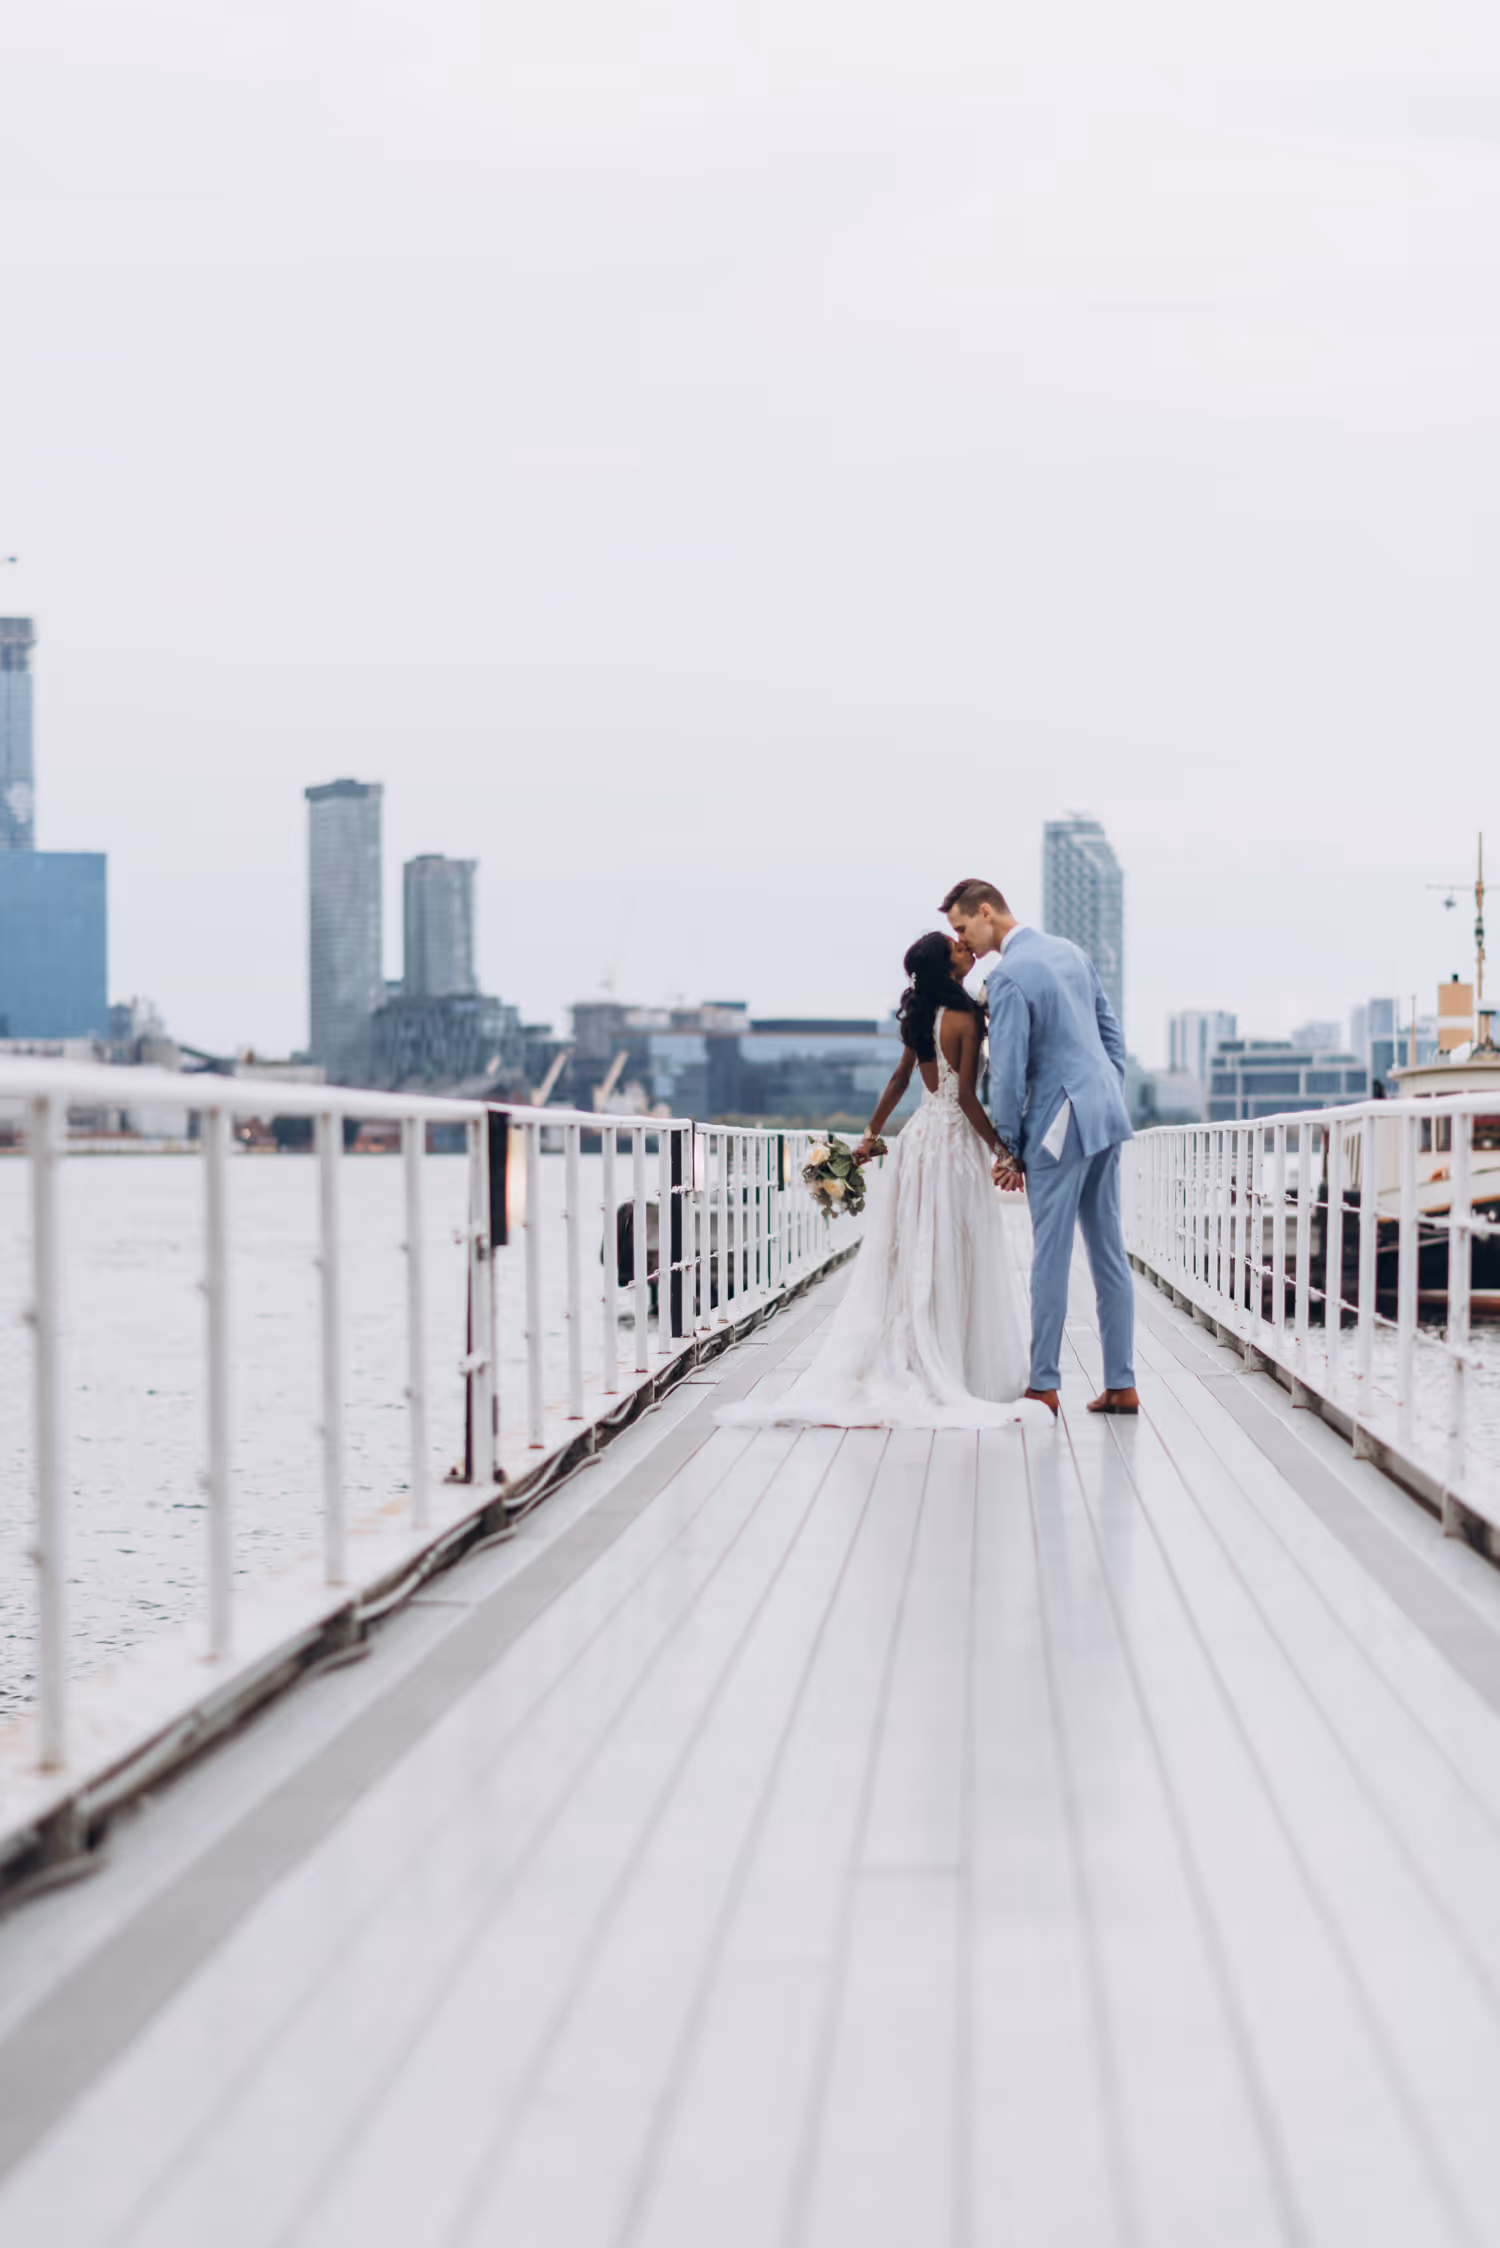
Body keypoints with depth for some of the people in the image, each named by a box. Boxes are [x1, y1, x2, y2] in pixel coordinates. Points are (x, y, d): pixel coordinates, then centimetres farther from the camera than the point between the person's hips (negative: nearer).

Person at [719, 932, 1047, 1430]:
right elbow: (967, 1097, -18)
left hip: (920, 1137, 7)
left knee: (912, 1262, 10)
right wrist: (1002, 1151, -14)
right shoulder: (963, 1020, -15)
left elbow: (899, 1079, 13)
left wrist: (871, 1133, 22)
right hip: (956, 1145, -7)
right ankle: (948, 1375, 0)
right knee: (953, 1265, -2)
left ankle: (900, 1366, 10)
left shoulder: (918, 1016, 7)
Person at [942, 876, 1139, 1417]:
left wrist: (1008, 1147, -6)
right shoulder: (1071, 951, 12)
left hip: (1058, 1126, -8)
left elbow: (1008, 1068, -14)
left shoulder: (1008, 975, -14)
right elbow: (1111, 1031, 17)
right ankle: (1121, 1385, 11)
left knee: (1051, 1256, -2)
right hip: (1105, 1115, 8)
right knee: (1109, 1252, 9)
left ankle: (1044, 1387, 2)